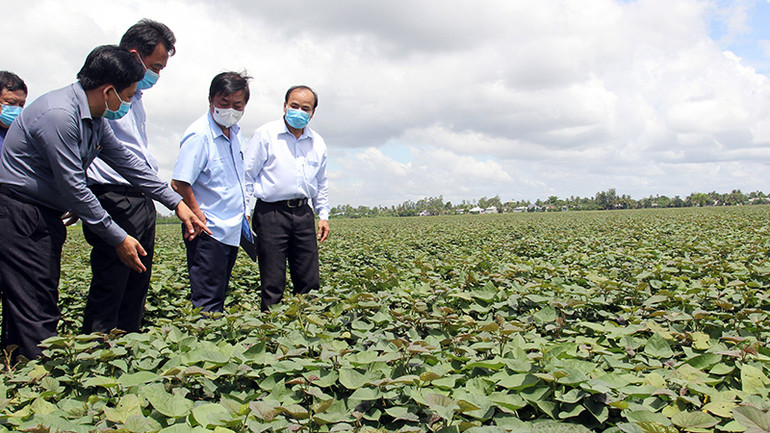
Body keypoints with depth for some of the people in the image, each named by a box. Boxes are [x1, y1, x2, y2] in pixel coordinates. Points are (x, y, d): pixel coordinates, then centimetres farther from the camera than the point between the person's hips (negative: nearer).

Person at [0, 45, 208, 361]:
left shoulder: (94, 118, 8)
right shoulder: (58, 115, -21)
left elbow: (127, 162, 16)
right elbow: (73, 187, -21)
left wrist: (177, 203, 14)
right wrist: (118, 237, -14)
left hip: (45, 214, 10)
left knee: (45, 308, 10)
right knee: (35, 315, -10)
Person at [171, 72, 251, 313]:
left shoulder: (234, 131, 10)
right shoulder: (199, 135, -16)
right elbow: (179, 184, -21)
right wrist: (201, 220, -17)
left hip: (231, 230, 8)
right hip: (208, 232, -8)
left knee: (219, 298, 16)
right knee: (207, 304, -4)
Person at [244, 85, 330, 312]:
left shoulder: (317, 143, 13)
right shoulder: (266, 135, -1)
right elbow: (246, 175, -1)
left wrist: (323, 215, 17)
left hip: (303, 214, 5)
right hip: (271, 213, -4)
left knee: (310, 282, 6)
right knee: (273, 285, -2)